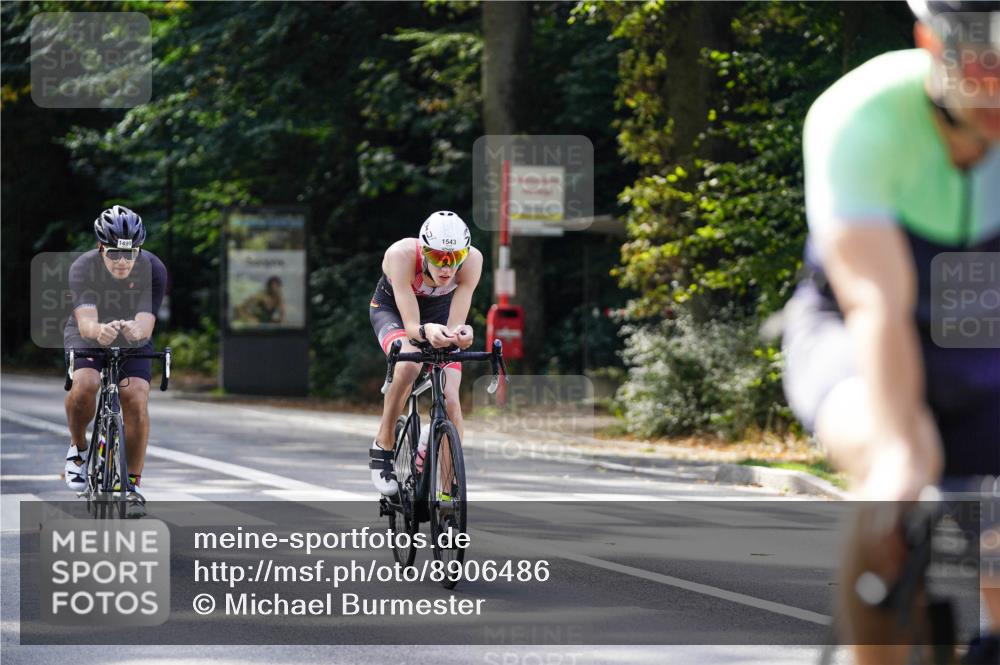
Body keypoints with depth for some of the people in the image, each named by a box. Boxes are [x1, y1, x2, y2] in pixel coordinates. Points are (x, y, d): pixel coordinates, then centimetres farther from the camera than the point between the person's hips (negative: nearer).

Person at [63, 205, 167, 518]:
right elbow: (85, 322, -42)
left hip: (133, 342, 1)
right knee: (84, 386, -30)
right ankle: (79, 447, -2)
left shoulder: (153, 269, -26)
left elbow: (146, 323, -36)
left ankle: (132, 484, -7)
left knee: (136, 400, -20)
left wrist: (136, 330, -61)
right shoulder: (83, 268, -29)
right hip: (88, 338, -1)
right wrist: (99, 330, -65)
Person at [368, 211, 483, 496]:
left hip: (439, 314, 2)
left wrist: (461, 334, -56)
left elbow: (454, 324, -33)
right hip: (392, 310, -2)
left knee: (450, 400, -15)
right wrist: (426, 331, -62)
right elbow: (410, 325, -39)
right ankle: (383, 444, -15)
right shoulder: (402, 254, -39)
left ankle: (449, 493, -2)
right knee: (409, 363, -36)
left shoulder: (472, 259, -32)